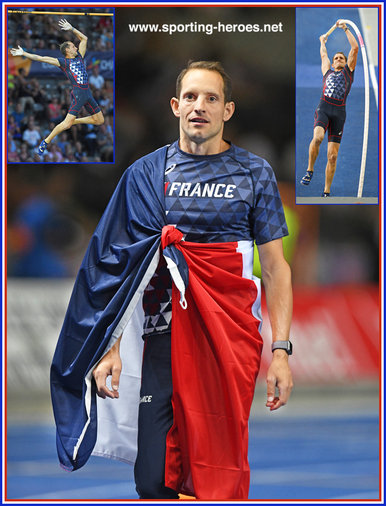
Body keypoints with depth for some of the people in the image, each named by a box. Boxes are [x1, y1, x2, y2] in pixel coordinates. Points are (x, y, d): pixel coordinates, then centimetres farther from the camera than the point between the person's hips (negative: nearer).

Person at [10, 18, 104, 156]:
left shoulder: (79, 56, 16)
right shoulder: (63, 62, -1)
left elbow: (84, 38, 26)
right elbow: (41, 58, -2)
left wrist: (71, 29, 19)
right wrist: (23, 53, -2)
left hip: (87, 93, 7)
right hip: (78, 93, -7)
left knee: (99, 120, 9)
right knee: (67, 123, -15)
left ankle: (74, 121, 23)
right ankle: (45, 142, -5)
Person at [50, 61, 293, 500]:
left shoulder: (253, 174, 7)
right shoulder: (146, 175, 9)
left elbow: (275, 266, 5)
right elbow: (120, 265, 7)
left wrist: (280, 349, -4)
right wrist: (109, 346, -4)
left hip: (232, 340, -1)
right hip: (163, 337, 1)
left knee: (222, 472, -3)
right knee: (154, 480, -2)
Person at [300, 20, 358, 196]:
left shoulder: (348, 71, 20)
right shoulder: (328, 70, 24)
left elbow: (355, 48, 16)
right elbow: (323, 54, 40)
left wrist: (345, 28, 20)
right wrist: (323, 41, 57)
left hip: (339, 112, 0)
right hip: (323, 108, 0)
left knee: (332, 156, -4)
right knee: (317, 137, -31)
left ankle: (326, 193, 0)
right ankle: (310, 170, -12)